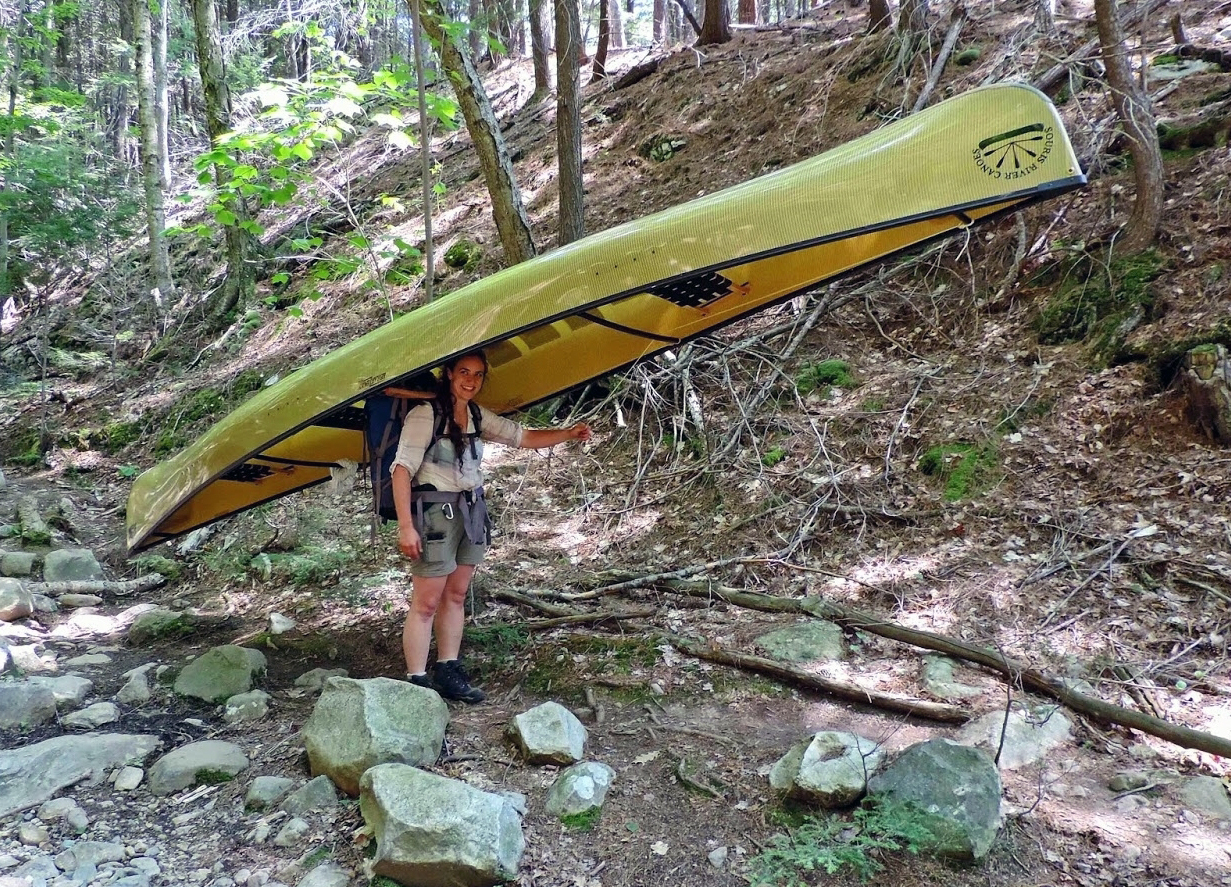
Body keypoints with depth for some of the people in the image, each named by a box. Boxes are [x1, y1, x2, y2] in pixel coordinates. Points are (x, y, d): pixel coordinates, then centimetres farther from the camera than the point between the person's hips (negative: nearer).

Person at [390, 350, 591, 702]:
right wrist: (405, 526, -21)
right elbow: (402, 470, -16)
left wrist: (567, 433, -2)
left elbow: (524, 437, 13)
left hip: (471, 511, 7)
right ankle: (416, 683, 5)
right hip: (436, 512, -7)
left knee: (455, 596, 14)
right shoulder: (425, 414, -14)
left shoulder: (478, 416, 8)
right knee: (426, 602, -3)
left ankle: (448, 673, 24)